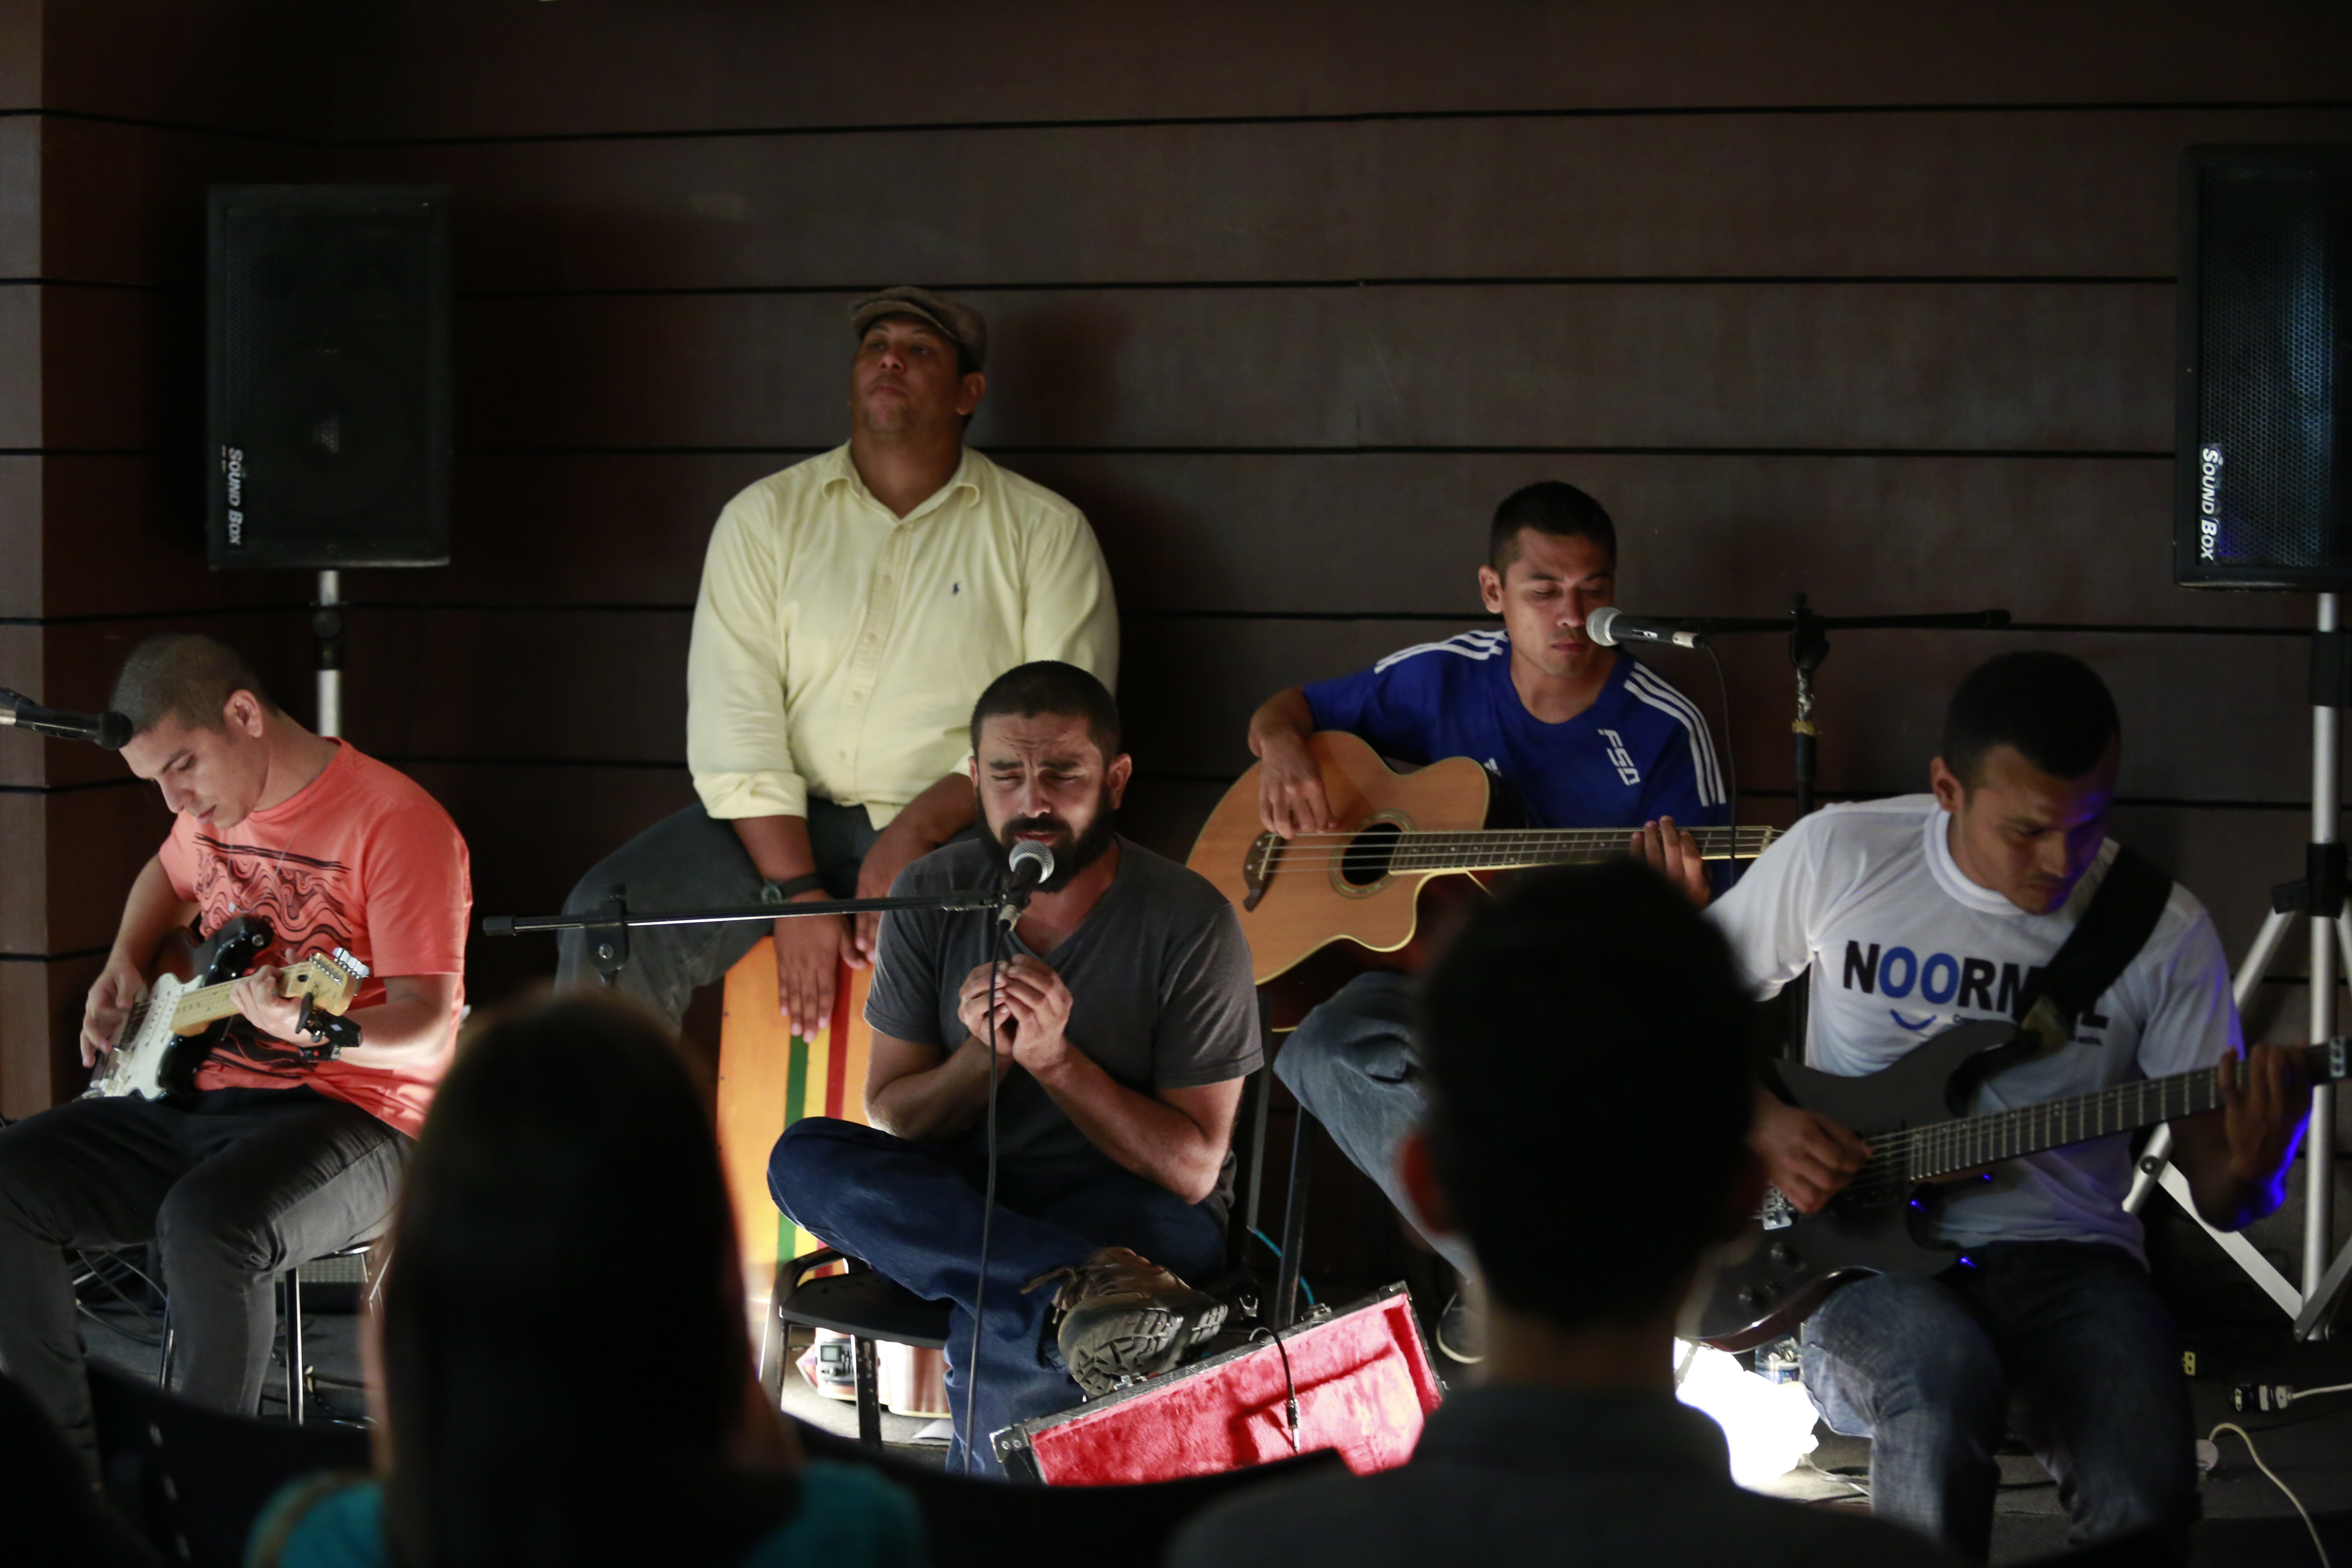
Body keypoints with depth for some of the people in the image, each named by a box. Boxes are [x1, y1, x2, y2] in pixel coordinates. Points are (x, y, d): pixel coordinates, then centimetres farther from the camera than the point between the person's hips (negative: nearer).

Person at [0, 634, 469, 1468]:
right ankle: (68, 1458, 0)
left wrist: (309, 1026, -40)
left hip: (357, 1115, -8)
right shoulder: (212, 807, 9)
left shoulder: (395, 822, -15)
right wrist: (124, 963, 15)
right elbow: (169, 877, 35)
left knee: (207, 1225, -37)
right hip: (203, 1098, 8)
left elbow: (427, 1026, -21)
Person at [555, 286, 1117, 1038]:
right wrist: (795, 892, -14)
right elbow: (733, 723, -1)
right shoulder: (764, 516, 9)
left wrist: (920, 829, -18)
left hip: (957, 830, -2)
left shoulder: (1045, 531, 6)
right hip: (786, 821, 2)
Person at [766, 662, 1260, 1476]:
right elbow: (891, 1115, 3)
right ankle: (1081, 1288, -41)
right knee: (805, 1158, -28)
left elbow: (1193, 1167, -11)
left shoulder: (1190, 924, -11)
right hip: (965, 1204, 5)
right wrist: (984, 1054, -18)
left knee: (997, 1333, -39)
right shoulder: (934, 896, -1)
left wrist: (1055, 1058, -24)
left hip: (1135, 1209, -5)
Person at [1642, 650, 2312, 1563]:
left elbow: (2213, 1189, 2)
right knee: (1944, 1378, -37)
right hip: (1869, 1253, -1)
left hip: (2067, 1254, 1)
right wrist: (1760, 1121, -7)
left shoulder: (2167, 933, -1)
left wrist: (2249, 1172, -23)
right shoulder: (1839, 857, -2)